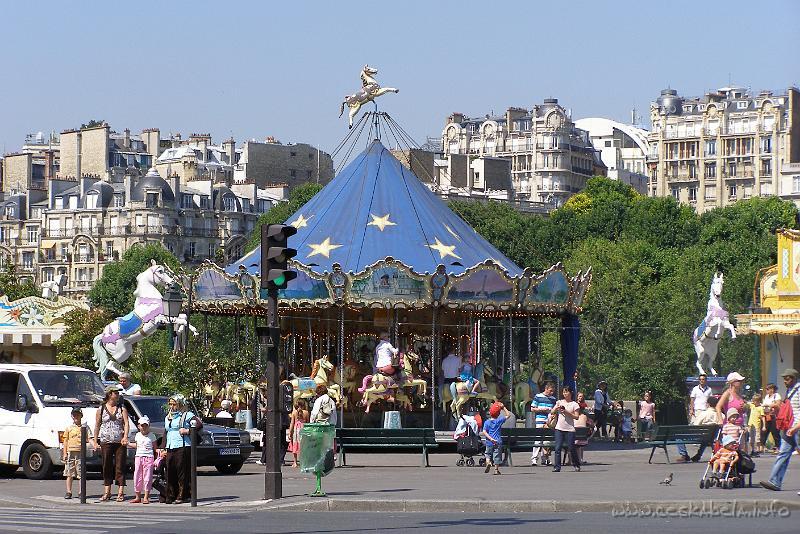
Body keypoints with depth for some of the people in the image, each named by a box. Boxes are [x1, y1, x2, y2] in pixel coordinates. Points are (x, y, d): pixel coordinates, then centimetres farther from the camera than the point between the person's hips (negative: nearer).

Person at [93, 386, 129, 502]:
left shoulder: (122, 408, 9)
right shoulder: (101, 409, 8)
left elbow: (126, 423, -1)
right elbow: (97, 426, 10)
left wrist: (125, 437, -17)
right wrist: (95, 441, 4)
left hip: (120, 442, 0)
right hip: (106, 442, 0)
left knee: (120, 466, -3)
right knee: (106, 467, 4)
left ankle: (121, 493, -2)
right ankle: (107, 492, 11)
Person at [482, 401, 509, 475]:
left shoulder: (487, 422, -2)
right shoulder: (499, 421, -2)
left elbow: (484, 432, -11)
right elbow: (508, 415, 8)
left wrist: (491, 439, -14)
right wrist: (503, 408, 8)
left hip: (489, 442, 0)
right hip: (498, 442, 0)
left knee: (488, 454, 17)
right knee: (497, 456, 7)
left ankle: (488, 463, -9)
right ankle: (496, 469, 7)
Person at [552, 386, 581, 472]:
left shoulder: (574, 404, 3)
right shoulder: (560, 402, 11)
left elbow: (576, 416, -4)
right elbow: (552, 412, 9)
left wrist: (567, 412, -14)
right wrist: (557, 408, -9)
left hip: (570, 429, -2)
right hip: (559, 428, 2)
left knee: (571, 448, 1)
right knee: (558, 448, -6)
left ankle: (576, 465, 19)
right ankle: (557, 467, -4)